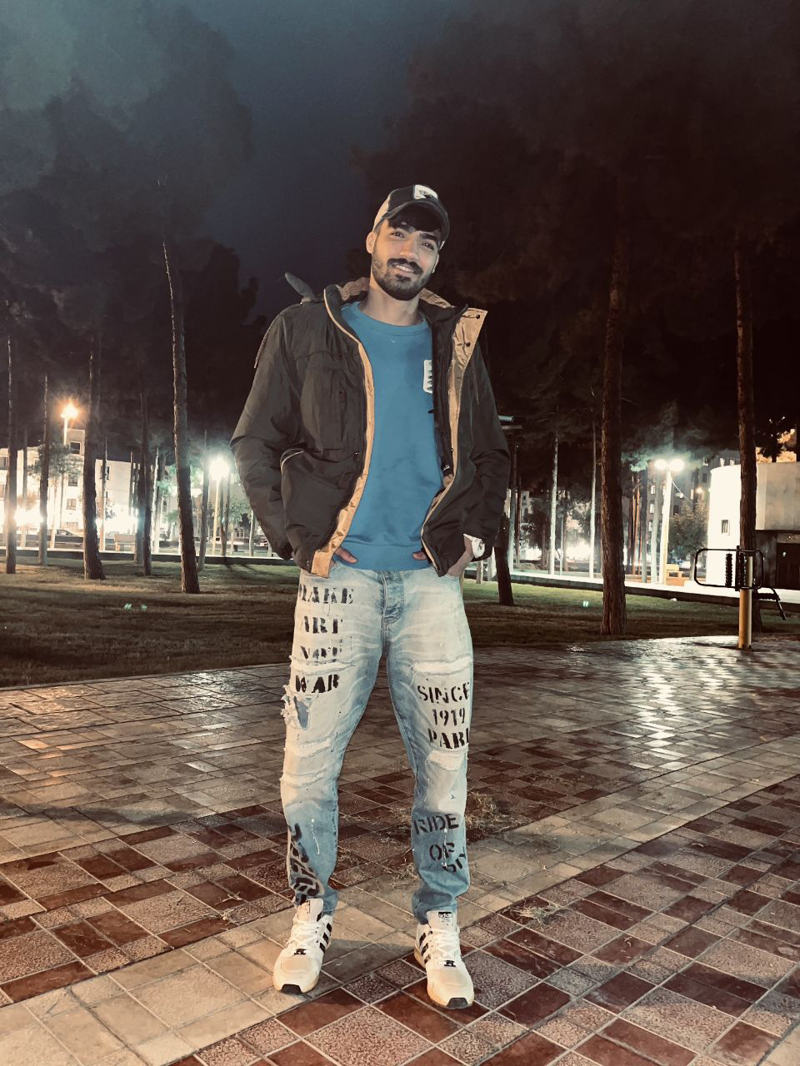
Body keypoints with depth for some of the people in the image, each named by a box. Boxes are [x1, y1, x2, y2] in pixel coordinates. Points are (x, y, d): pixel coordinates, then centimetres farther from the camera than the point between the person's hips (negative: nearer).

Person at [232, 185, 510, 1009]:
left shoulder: (456, 345, 14)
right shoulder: (306, 330, 7)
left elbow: (490, 456, 20)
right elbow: (255, 443, 6)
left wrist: (474, 533, 5)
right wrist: (296, 534, -4)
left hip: (432, 581, 2)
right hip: (339, 579, -1)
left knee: (444, 763, 4)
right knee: (310, 763, 2)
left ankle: (438, 926, 23)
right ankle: (311, 915, 26)